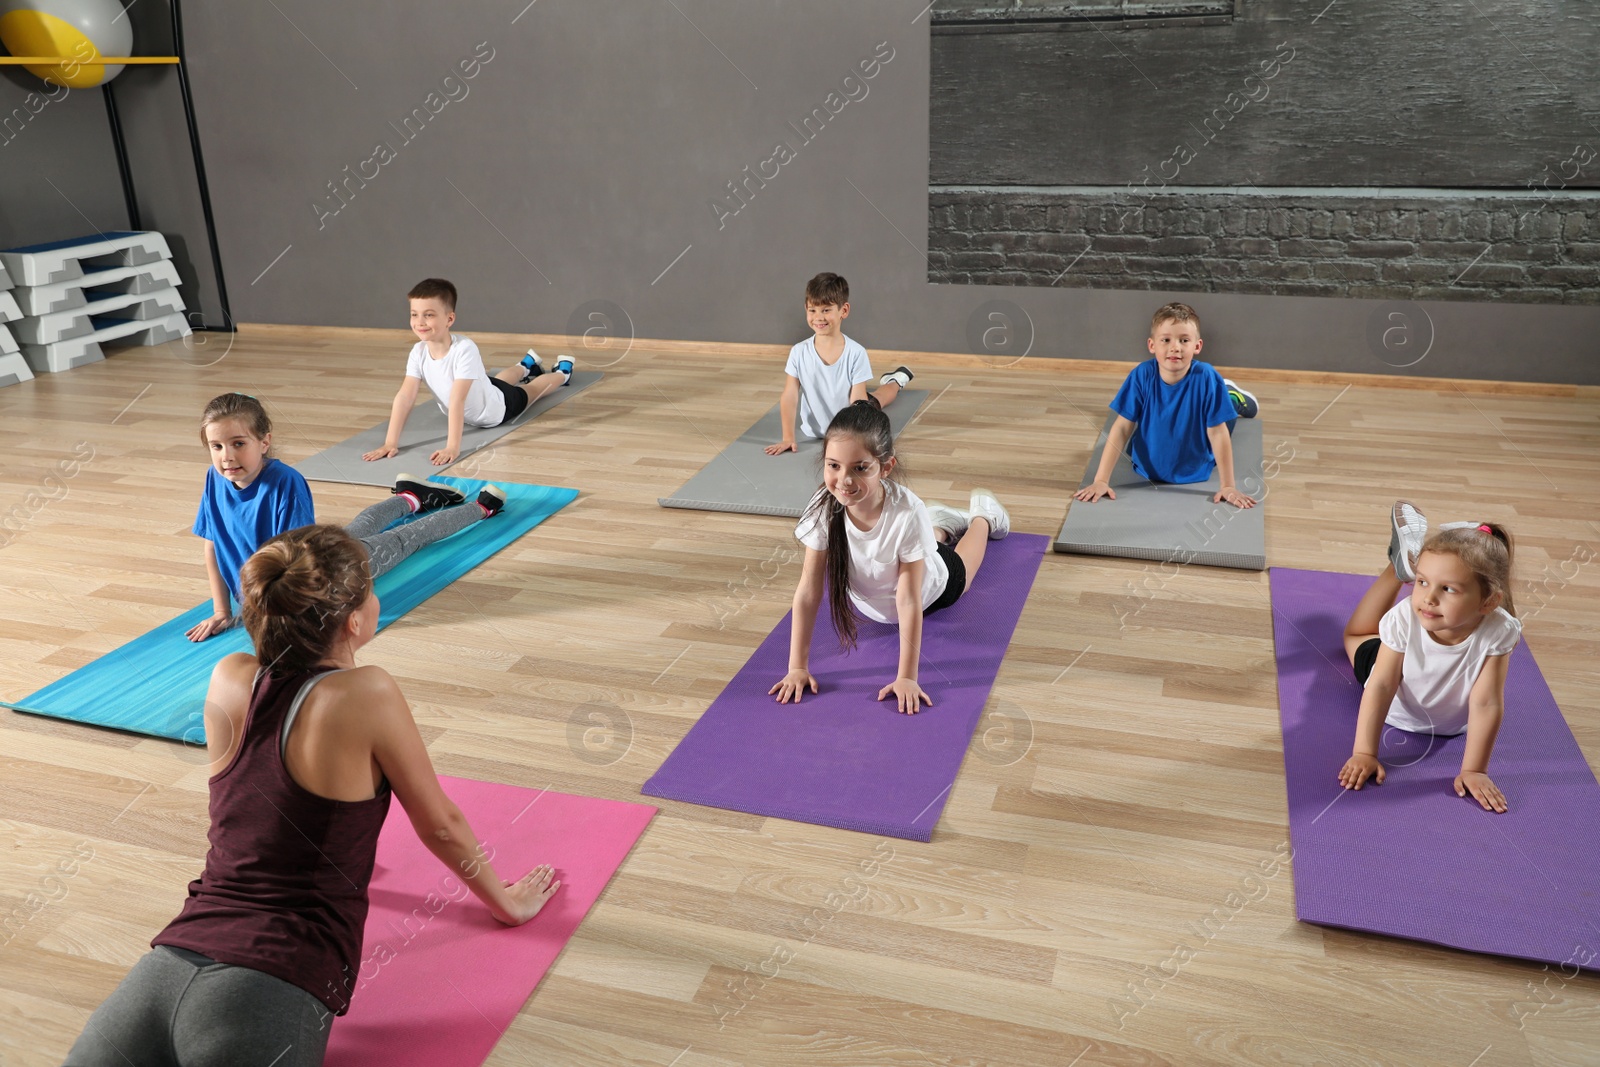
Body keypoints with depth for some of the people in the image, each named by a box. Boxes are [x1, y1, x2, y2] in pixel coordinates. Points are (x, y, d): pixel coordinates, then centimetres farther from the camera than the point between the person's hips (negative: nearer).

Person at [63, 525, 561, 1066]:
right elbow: (441, 828, 4)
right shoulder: (367, 695, -10)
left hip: (169, 965, 6)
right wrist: (508, 901, 19)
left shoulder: (229, 680, 6)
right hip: (276, 993, -5)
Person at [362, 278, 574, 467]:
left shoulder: (465, 349, -46)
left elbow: (457, 401, -51)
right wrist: (390, 443, -39)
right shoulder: (418, 352, -29)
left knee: (529, 390, 27)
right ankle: (527, 365, 68)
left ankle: (562, 370, 57)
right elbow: (404, 397, -32)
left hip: (496, 409, -5)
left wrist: (452, 448, -55)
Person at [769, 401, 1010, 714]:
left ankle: (982, 514, 56)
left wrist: (907, 677, -36)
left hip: (931, 588, -2)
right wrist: (797, 667, -28)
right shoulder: (824, 508, -37)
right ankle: (939, 524, 52)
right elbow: (808, 592, -30)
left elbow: (909, 601, -38)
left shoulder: (907, 513, -44)